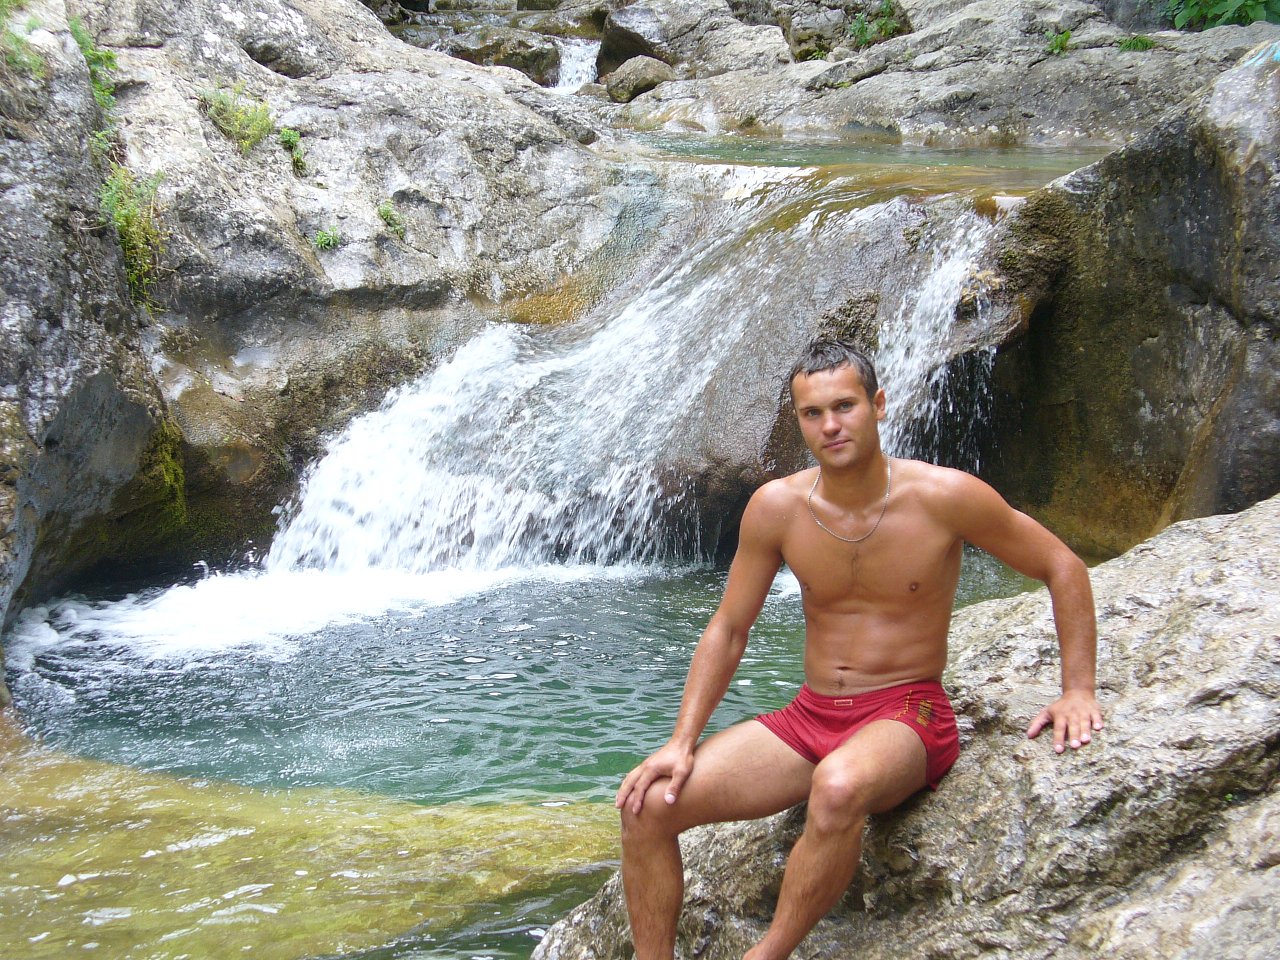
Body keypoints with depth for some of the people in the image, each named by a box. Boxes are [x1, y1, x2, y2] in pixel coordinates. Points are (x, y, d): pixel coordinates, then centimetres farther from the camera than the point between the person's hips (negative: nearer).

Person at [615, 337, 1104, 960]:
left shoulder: (944, 497, -11)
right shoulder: (776, 507, -2)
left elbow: (1062, 567, 1)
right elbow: (727, 630, 5)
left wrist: (1077, 689, -7)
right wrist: (682, 741, -5)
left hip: (906, 716, -4)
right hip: (809, 716, 4)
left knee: (838, 788, -40)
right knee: (650, 803, -14)